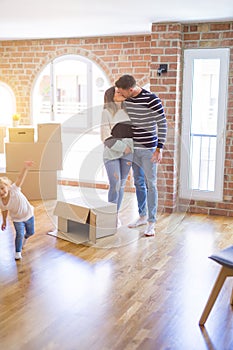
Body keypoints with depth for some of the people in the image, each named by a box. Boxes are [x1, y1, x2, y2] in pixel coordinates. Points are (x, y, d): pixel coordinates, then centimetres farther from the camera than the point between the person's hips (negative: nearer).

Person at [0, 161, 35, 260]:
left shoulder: (13, 189, -30)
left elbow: (20, 178, -42)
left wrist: (25, 167, -56)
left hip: (28, 214, 0)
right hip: (17, 219, 0)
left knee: (30, 232, 16)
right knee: (19, 234, -10)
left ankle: (25, 237, 52)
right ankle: (18, 252, 10)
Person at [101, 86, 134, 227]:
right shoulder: (106, 112, -4)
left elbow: (132, 132, 14)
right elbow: (106, 137, -10)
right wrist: (122, 148, -13)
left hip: (128, 153, 5)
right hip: (111, 152, -4)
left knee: (121, 185, 8)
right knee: (115, 185, -12)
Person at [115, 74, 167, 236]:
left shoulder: (152, 99, -17)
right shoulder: (126, 99, 3)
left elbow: (162, 124, -15)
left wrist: (160, 148, -20)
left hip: (148, 148, -6)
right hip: (133, 148, 7)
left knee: (150, 184, -3)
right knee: (139, 183, 14)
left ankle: (151, 223, 3)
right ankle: (143, 216, 28)